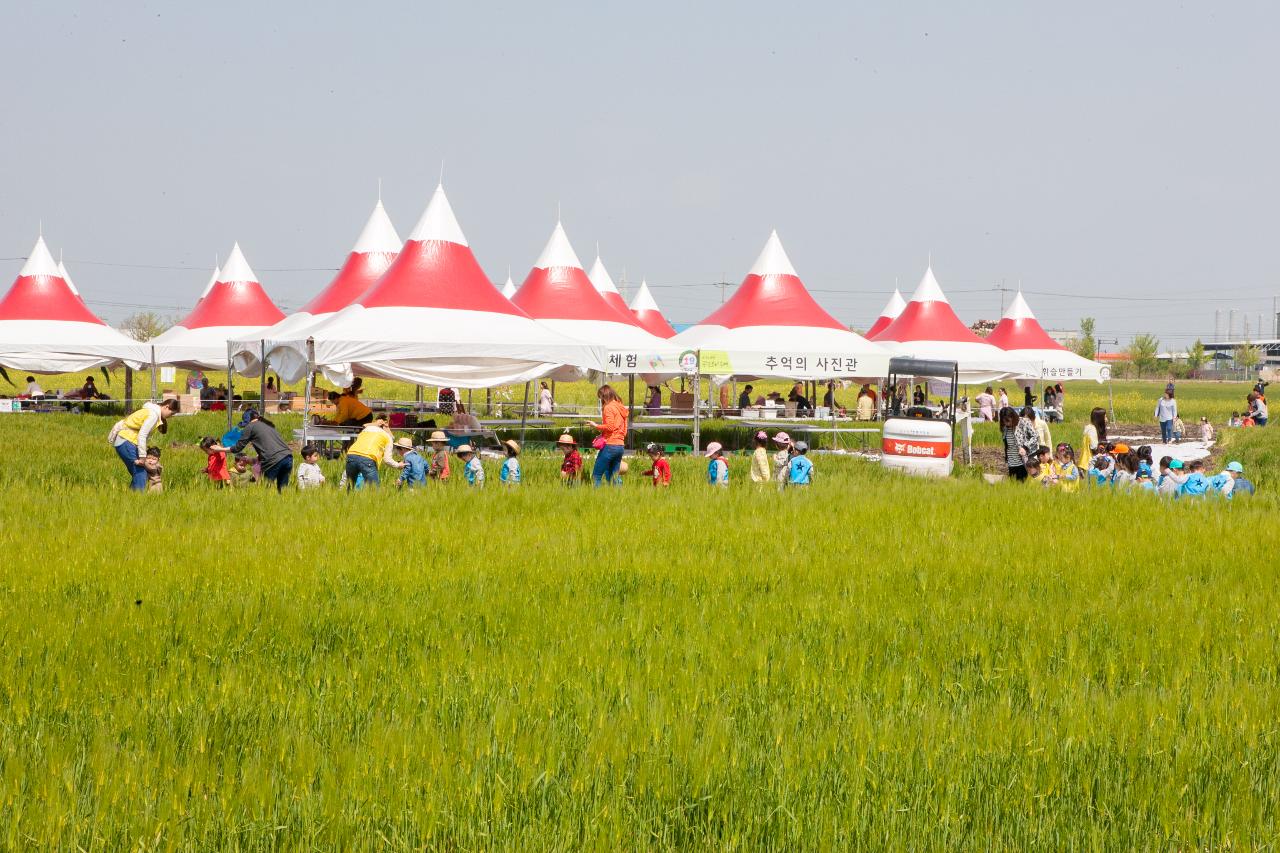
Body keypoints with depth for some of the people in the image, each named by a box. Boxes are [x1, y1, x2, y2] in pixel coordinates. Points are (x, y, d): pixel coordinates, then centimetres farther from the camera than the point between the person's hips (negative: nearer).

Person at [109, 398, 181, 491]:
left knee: (137, 473, 9)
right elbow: (142, 435, -22)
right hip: (126, 441, -10)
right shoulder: (153, 414, -15)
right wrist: (142, 456, -21)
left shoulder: (154, 412, 15)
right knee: (140, 472, -14)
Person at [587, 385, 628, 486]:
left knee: (596, 475, -5)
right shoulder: (621, 408, 16)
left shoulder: (608, 407, -8)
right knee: (612, 477, 11)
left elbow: (609, 427, -17)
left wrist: (596, 426, -5)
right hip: (620, 446, 8)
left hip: (610, 445, -8)